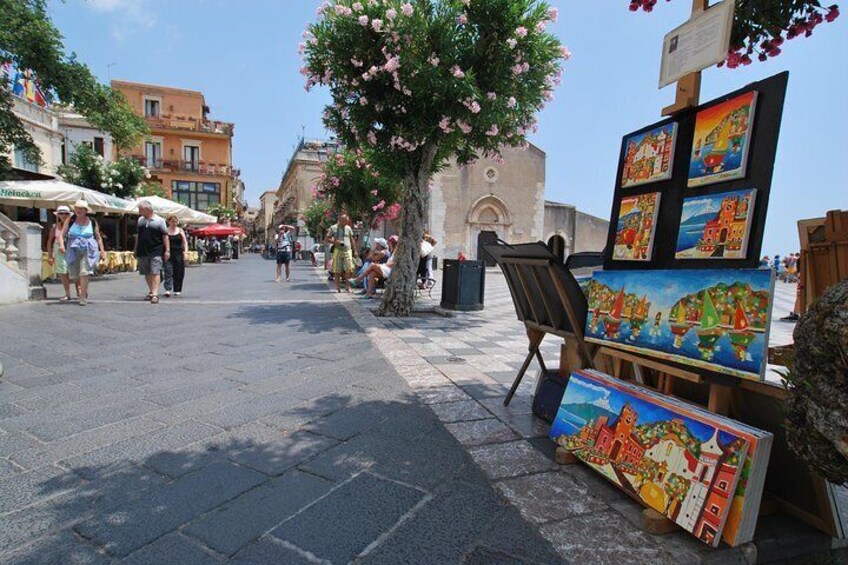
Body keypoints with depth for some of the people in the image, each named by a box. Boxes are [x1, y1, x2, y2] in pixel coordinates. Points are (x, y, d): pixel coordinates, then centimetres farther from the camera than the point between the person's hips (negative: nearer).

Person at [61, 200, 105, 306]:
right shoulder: (70, 221, 6)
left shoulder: (92, 222, 5)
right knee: (74, 275, 9)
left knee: (84, 273, -17)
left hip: (87, 251, -3)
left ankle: (83, 297, -15)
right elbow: (62, 235, 3)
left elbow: (98, 238, 11)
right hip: (73, 251, 3)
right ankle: (85, 290, 34)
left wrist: (102, 250, 1)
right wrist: (61, 245, -17)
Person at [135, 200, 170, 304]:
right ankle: (151, 291, 27)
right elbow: (138, 236, 18)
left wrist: (167, 250, -9)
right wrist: (136, 250, 17)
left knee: (155, 272, -11)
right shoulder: (140, 220, 11)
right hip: (142, 251, 5)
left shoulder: (159, 221, -3)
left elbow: (165, 236, -4)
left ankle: (155, 294, -13)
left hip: (156, 251, -5)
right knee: (147, 273, 12)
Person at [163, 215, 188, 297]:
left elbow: (185, 242, 7)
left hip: (179, 254, 1)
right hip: (169, 253, -1)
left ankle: (177, 290, 13)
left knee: (178, 273, 4)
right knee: (168, 271, -10)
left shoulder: (180, 230, 8)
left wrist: (185, 252, -4)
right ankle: (168, 289, -14)